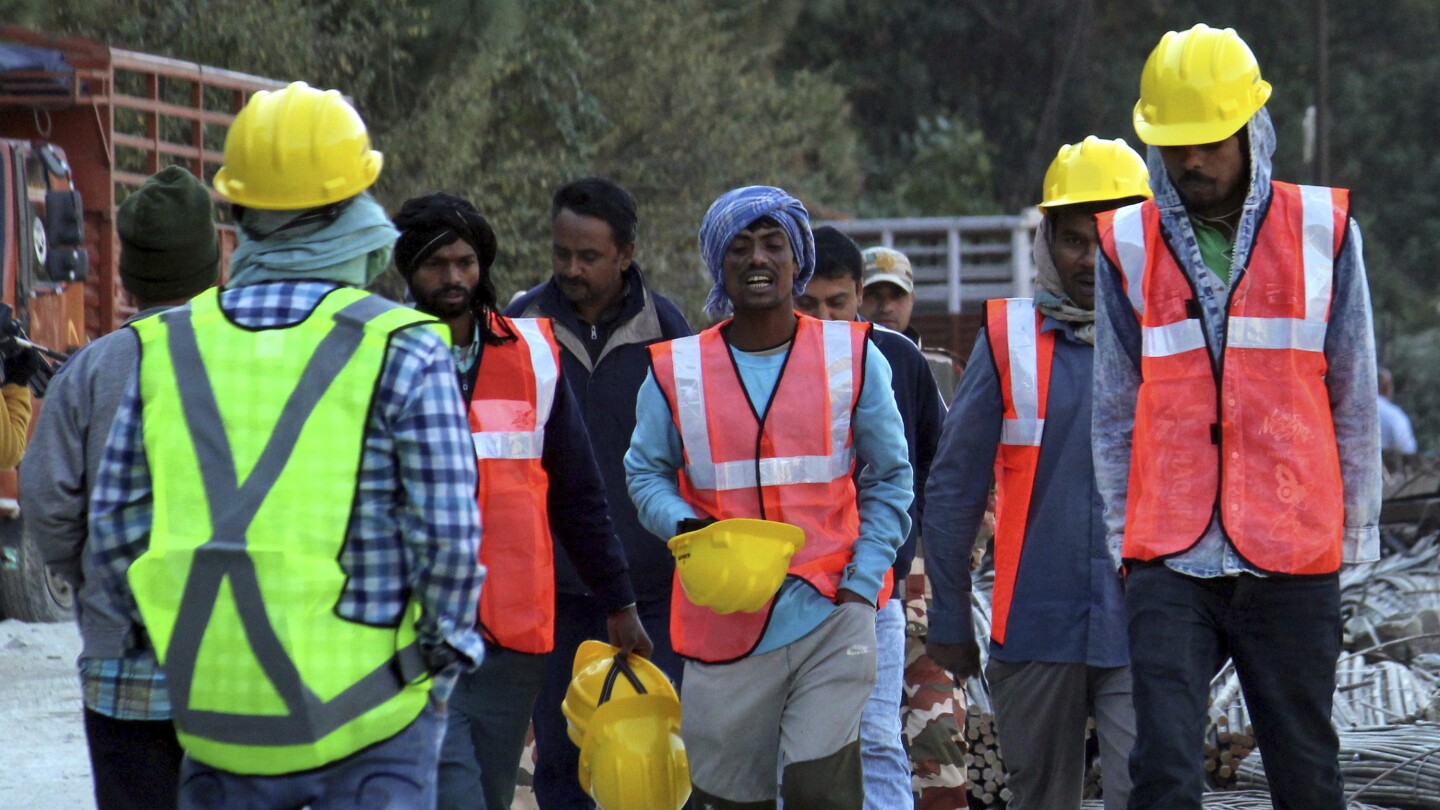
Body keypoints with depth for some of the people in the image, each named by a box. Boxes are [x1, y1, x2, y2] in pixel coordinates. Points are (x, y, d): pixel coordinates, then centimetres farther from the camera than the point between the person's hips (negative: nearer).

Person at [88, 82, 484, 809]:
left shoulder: (167, 348, 4)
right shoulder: (400, 352, -7)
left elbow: (114, 526, 6)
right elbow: (449, 531, -9)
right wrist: (443, 654, 5)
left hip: (214, 717, 3)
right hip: (365, 723, -3)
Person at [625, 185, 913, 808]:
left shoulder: (853, 357, 5)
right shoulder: (677, 371, 5)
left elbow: (890, 481, 9)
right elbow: (646, 472, 13)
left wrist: (861, 583, -3)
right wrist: (684, 525, -9)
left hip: (831, 615, -1)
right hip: (725, 623, 1)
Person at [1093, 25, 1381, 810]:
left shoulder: (1322, 230, 4)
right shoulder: (1127, 245, 7)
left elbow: (1354, 400, 7)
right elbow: (1115, 412, 10)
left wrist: (1354, 536, 6)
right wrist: (1125, 540, 6)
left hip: (1292, 559, 0)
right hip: (1169, 562, 0)